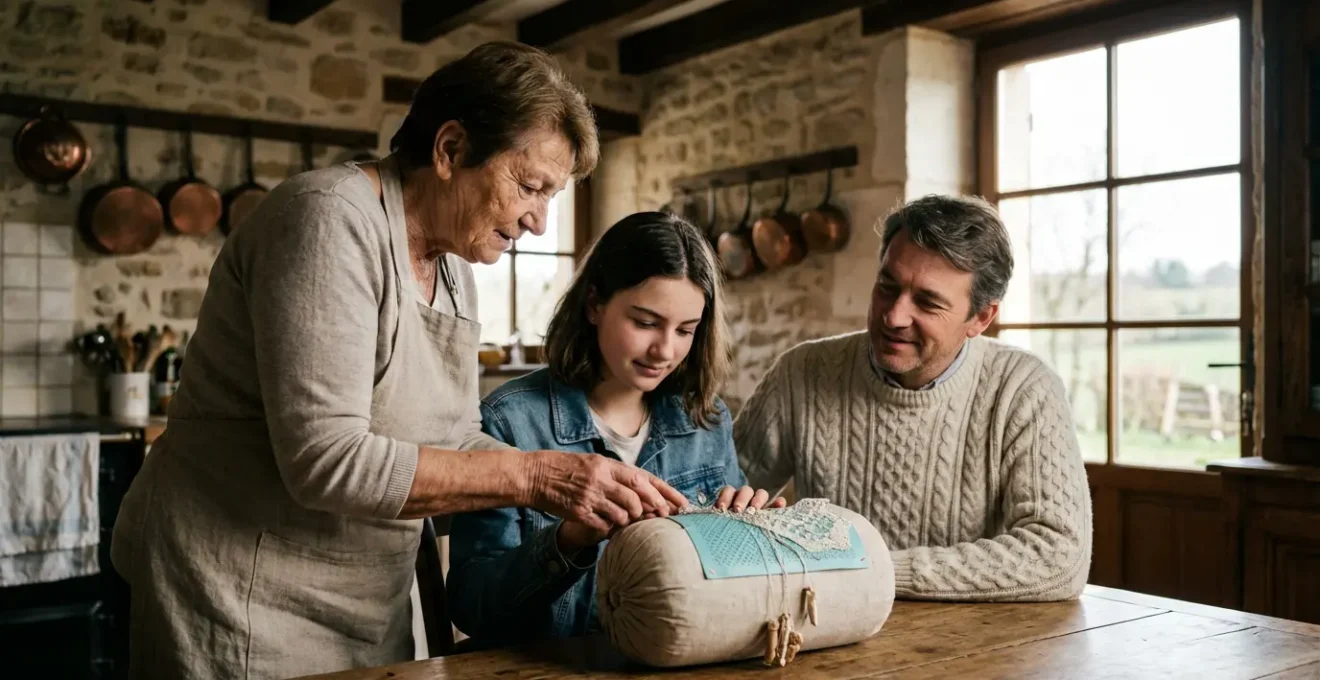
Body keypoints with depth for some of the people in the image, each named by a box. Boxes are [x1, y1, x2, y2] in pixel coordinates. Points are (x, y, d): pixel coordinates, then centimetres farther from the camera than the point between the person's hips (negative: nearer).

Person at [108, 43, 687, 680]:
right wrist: (532, 474, -26)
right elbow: (327, 460, -28)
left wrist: (587, 492, -8)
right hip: (244, 605, -8)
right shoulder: (331, 218, -21)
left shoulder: (454, 273, 6)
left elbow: (455, 443, 6)